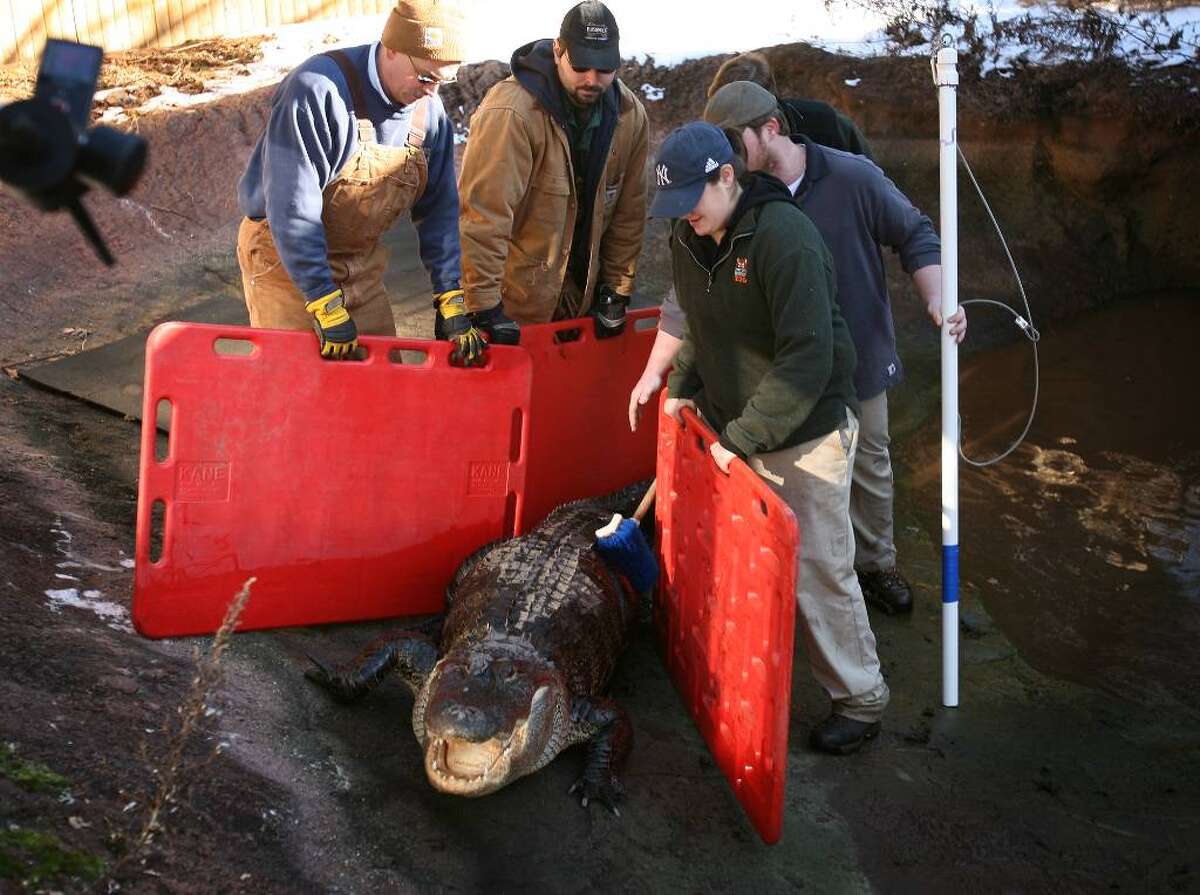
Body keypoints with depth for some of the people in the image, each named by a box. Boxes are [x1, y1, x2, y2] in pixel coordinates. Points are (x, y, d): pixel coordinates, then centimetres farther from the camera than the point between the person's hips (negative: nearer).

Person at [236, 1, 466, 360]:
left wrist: (452, 297, -7)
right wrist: (328, 308, -27)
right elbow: (291, 209, -27)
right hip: (284, 260, -6)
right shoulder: (317, 90, -25)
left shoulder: (429, 111, -4)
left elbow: (438, 209, 3)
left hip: (361, 262, 6)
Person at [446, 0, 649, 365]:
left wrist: (617, 291, 3)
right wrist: (483, 307, -27)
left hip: (581, 293, 5)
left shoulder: (630, 115, -6)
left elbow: (628, 211, 2)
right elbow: (484, 214, -28)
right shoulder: (511, 112, -26)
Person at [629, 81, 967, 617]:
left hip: (860, 357, 0)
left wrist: (936, 300, -21)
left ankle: (876, 564, 38)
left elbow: (914, 235, -5)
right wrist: (655, 371, -8)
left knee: (870, 466, 16)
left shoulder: (853, 179, -18)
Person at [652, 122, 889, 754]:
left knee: (818, 571, 0)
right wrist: (683, 385, 6)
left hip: (804, 434, -7)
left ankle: (860, 700, 18)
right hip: (735, 430, 7)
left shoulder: (784, 236, -23)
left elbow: (807, 358, -26)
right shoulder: (687, 237, 2)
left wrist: (742, 436, -25)